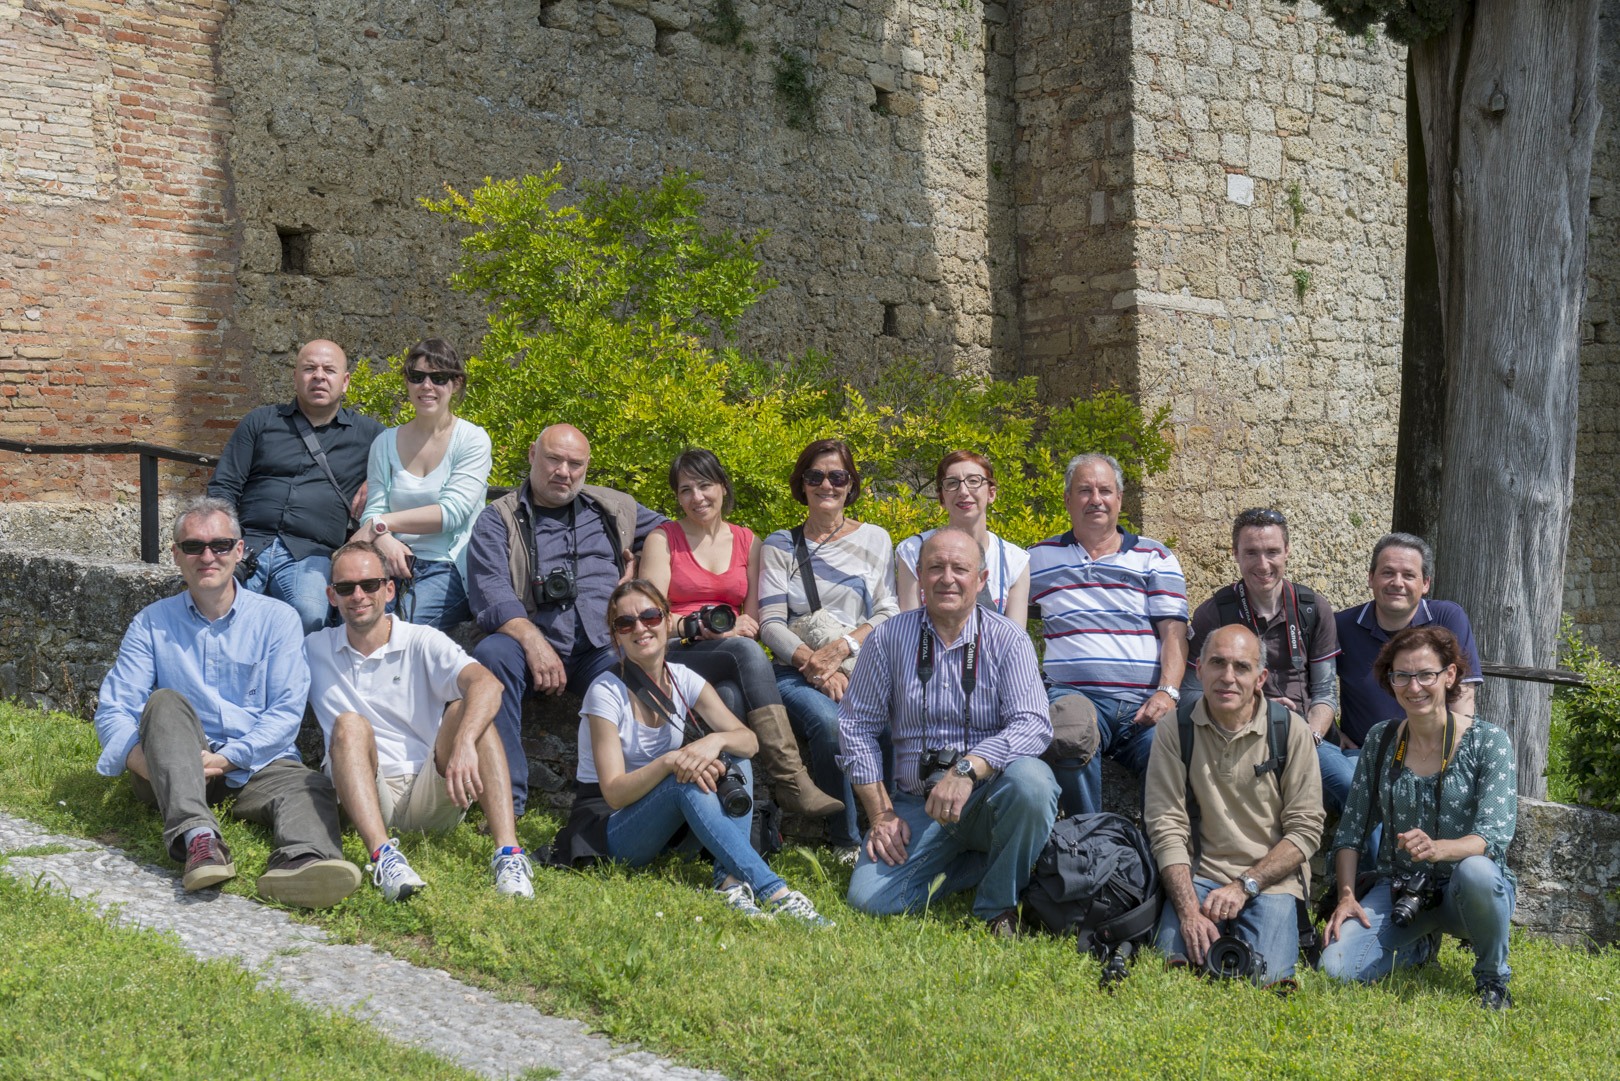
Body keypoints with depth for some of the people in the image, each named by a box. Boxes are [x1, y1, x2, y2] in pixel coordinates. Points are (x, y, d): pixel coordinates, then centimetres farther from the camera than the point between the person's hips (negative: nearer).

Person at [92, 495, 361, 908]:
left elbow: (286, 712, -2)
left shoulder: (277, 618, 6)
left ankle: (300, 861, -65)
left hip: (255, 764, 0)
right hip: (174, 772, 0)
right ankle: (197, 837, -47)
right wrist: (144, 762, -19)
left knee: (309, 787, -30)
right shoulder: (152, 624, 9)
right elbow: (113, 710, 2)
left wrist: (226, 758, -16)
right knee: (166, 703, -28)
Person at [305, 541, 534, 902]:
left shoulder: (422, 642, 2)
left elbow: (488, 684, -16)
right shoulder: (314, 650, 11)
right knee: (349, 725, -24)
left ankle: (508, 852, -35)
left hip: (434, 795, 0)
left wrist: (463, 744, -35)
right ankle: (383, 854, -45)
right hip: (369, 798, 0)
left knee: (464, 708, -22)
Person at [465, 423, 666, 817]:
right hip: (533, 644, -1)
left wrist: (638, 579, 12)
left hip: (604, 647, 1)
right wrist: (533, 641, -23)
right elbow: (490, 593, -6)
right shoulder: (498, 519, 9)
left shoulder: (614, 508, 20)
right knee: (492, 654, -35)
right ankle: (506, 800, -34)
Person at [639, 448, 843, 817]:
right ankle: (793, 782, -44)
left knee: (733, 694, -36)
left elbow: (755, 619, 11)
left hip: (732, 659, 3)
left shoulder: (746, 542, 16)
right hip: (675, 656, -3)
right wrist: (707, 629, -17)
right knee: (747, 651, -35)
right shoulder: (663, 538, 6)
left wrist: (737, 630, -13)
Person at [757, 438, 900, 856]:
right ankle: (847, 842, -18)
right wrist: (814, 664, -15)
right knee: (829, 722, -34)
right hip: (798, 671, 0)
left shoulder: (875, 539, 14)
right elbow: (771, 624, 2)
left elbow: (890, 614, 6)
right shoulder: (780, 545, 11)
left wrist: (842, 646, -13)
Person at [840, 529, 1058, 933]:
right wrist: (880, 813, 0)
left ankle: (999, 905, -11)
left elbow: (1034, 725, -16)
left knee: (1029, 778, -36)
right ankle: (986, 861, 6)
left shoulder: (1007, 639, -3)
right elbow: (857, 725, 7)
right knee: (869, 898, -19)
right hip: (919, 803, 2)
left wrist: (967, 768, -30)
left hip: (988, 797, -2)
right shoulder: (890, 638, 3)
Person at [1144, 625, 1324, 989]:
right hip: (1199, 876, 0)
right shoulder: (1174, 730, -2)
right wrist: (1189, 911, -19)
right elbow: (1167, 828, -6)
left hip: (1271, 880, 0)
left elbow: (1305, 829, -3)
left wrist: (1245, 885, -13)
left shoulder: (1291, 730, -3)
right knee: (1173, 963, -24)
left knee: (1268, 975, -22)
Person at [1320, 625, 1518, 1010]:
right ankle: (1421, 946, 14)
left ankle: (1493, 977, -9)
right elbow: (1350, 830, 6)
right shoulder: (1380, 739, 2)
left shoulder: (1489, 741, -9)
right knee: (1337, 966, -21)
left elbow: (1495, 835, -20)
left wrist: (1437, 848, -40)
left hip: (1464, 893, -3)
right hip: (1398, 889, 4)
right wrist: (1347, 896, -9)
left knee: (1475, 871, -40)